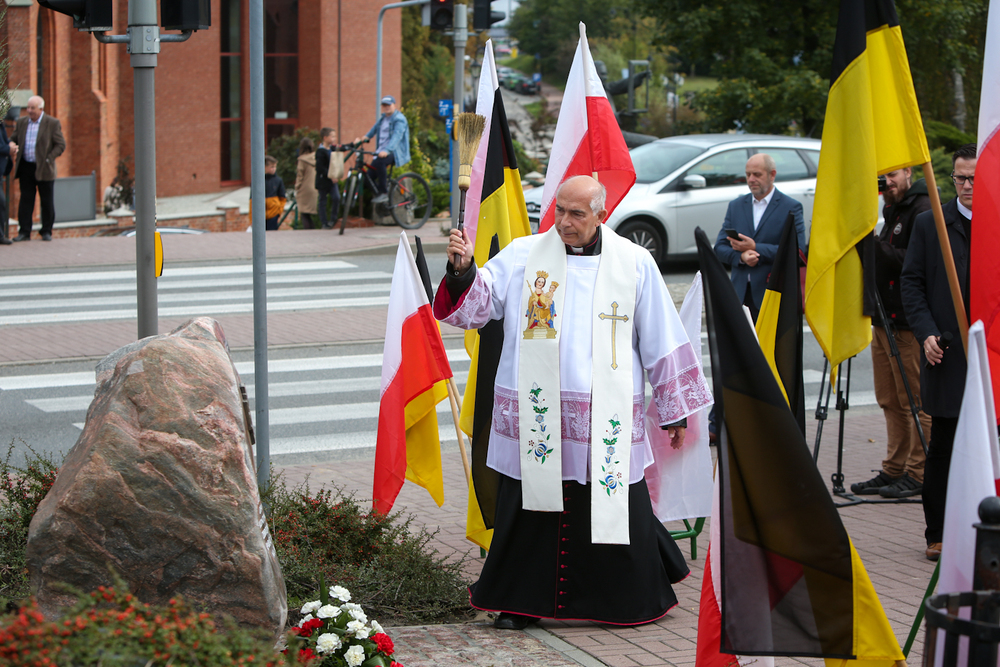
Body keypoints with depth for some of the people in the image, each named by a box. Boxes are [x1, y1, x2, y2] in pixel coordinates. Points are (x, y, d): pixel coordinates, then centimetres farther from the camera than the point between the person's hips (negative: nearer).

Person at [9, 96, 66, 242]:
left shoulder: (52, 123, -3)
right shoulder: (22, 122, 10)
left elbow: (60, 145, -4)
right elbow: (14, 139, 15)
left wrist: (48, 159, -13)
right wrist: (12, 145, -10)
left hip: (43, 169, -3)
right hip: (26, 168, 3)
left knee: (47, 201, 4)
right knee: (25, 199, 2)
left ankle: (47, 232, 13)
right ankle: (24, 232, 5)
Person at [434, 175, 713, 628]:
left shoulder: (634, 264, 4)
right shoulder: (521, 256, 4)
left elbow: (661, 340, 8)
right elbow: (477, 305, -3)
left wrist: (675, 410, 9)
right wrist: (463, 271, -23)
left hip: (608, 419, 0)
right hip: (535, 416, 1)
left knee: (614, 512, 3)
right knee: (532, 508, 4)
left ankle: (634, 601, 21)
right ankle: (521, 602, 18)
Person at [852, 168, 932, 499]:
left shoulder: (923, 209, -12)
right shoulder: (892, 210, 19)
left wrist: (879, 249, -20)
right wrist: (869, 248, 4)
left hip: (909, 323, -10)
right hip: (883, 318, 10)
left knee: (916, 402, -3)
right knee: (890, 401, 13)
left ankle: (918, 474, 2)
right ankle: (894, 469, 19)